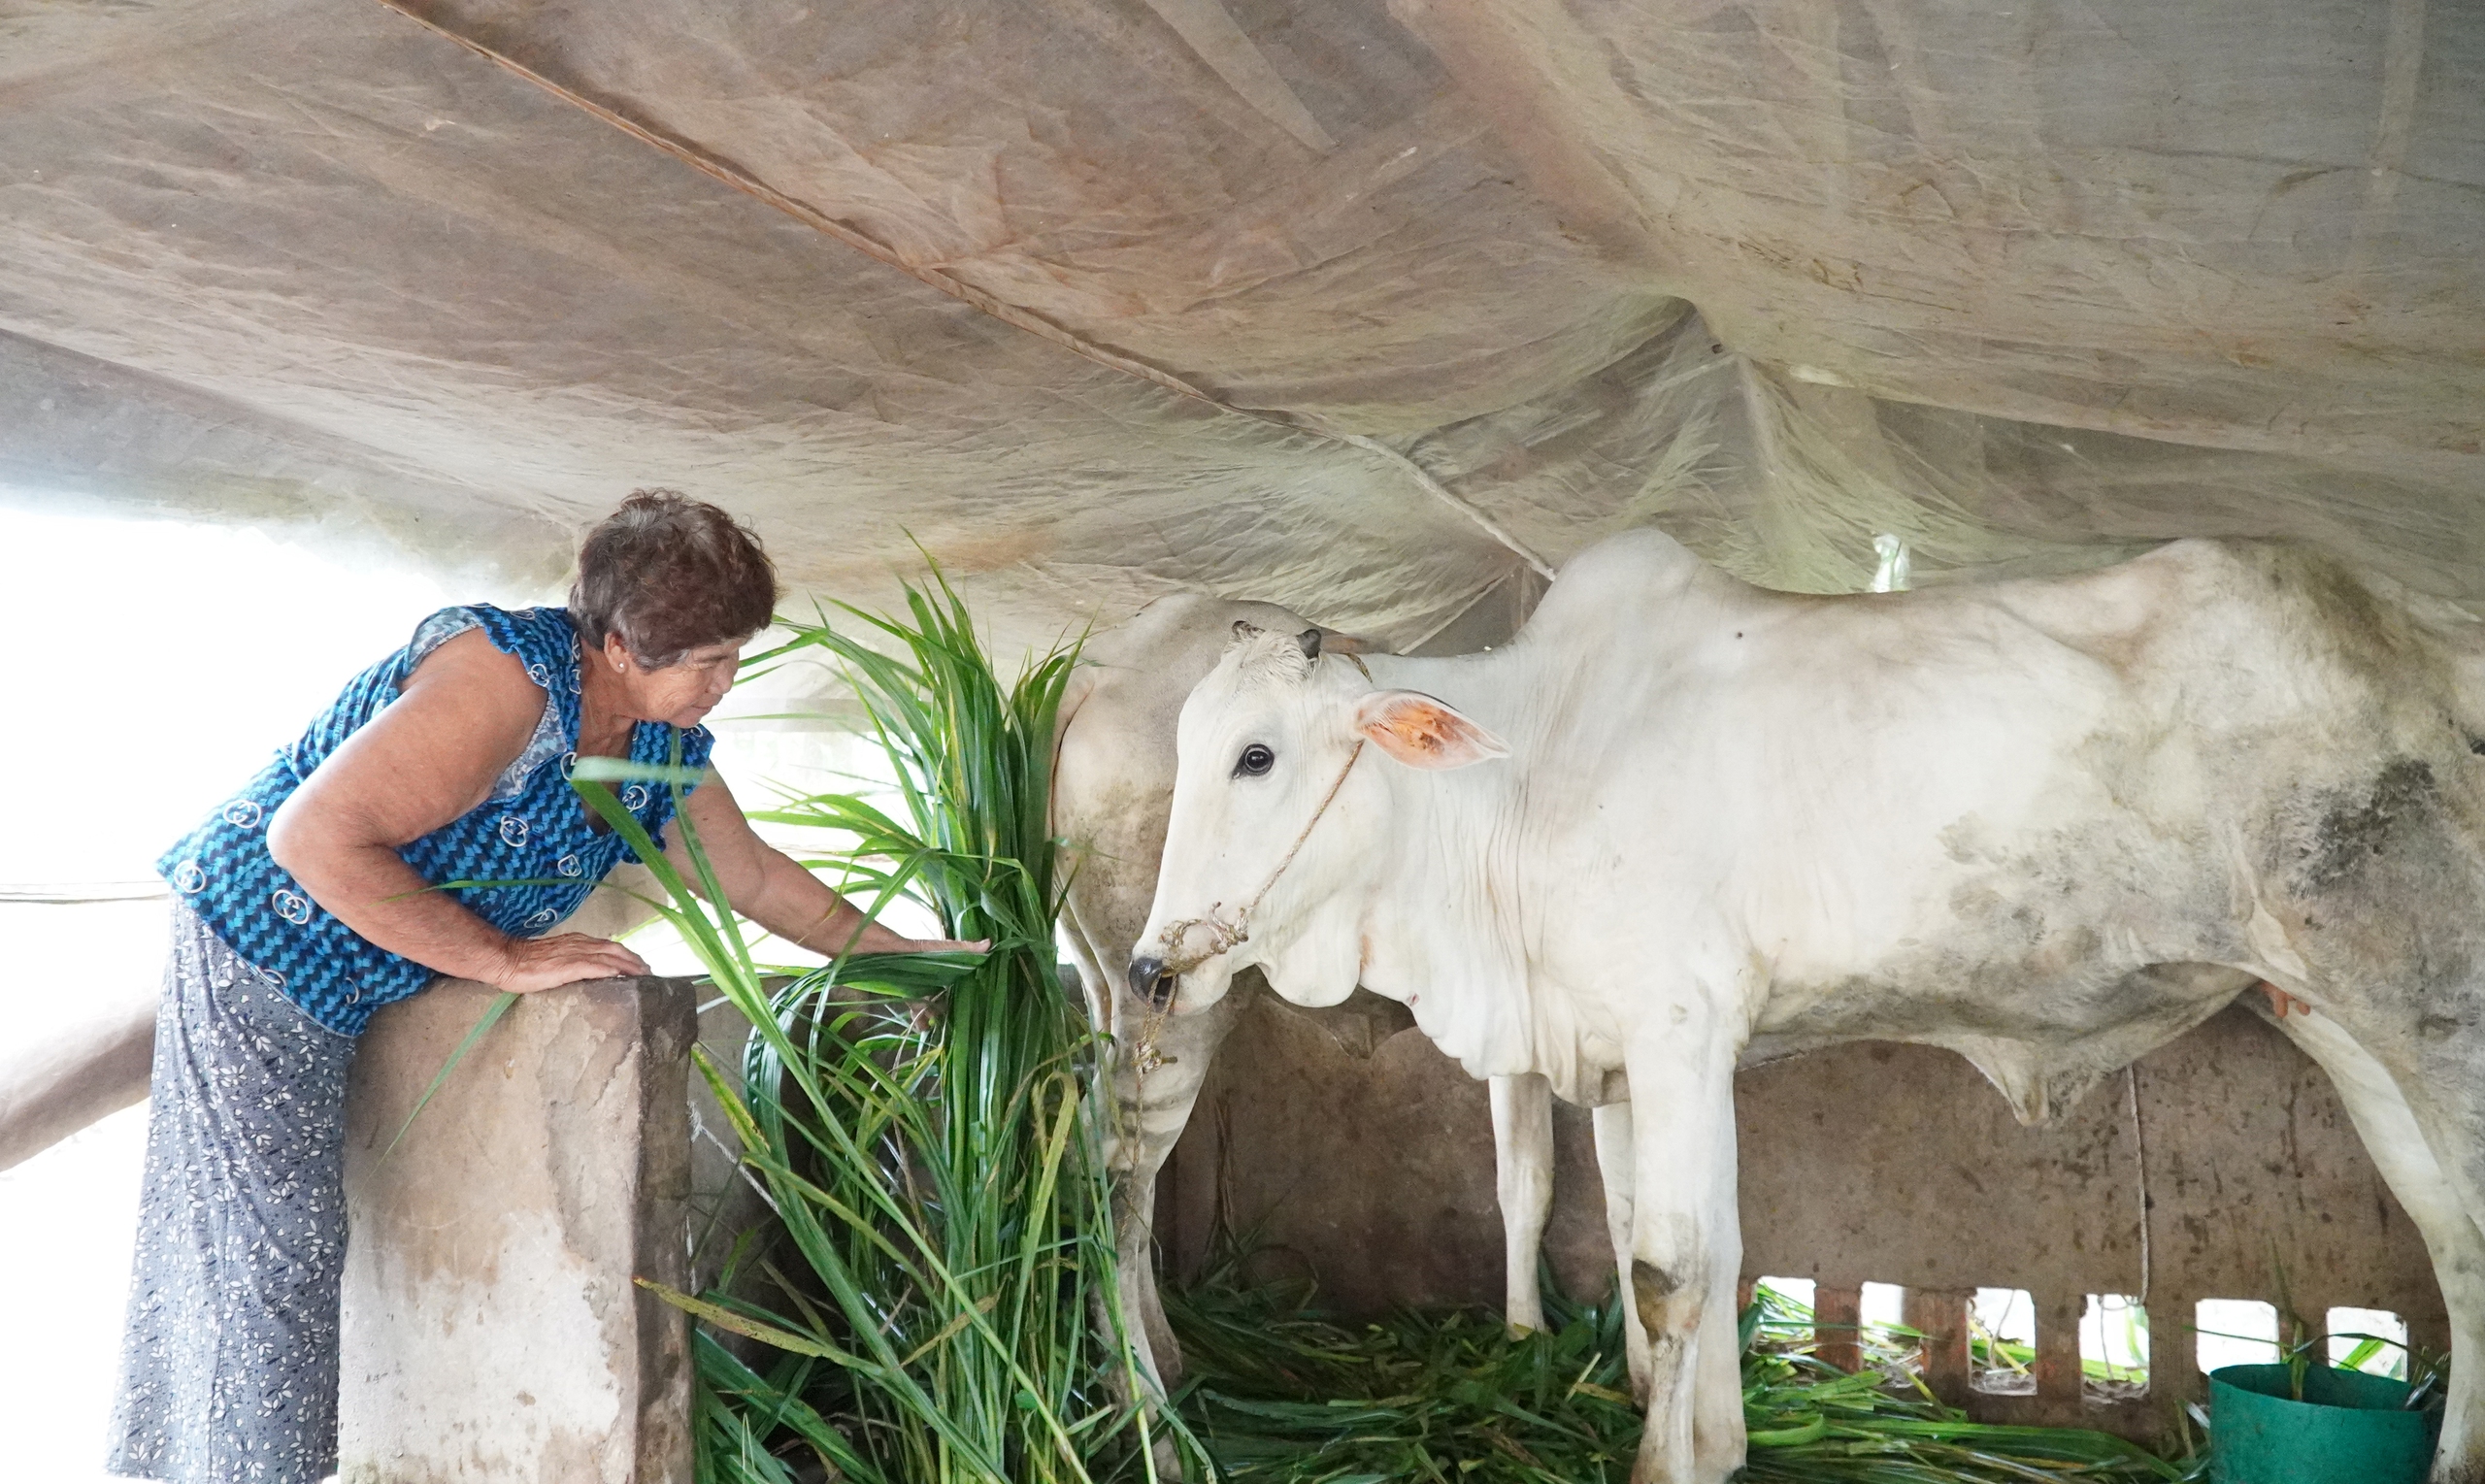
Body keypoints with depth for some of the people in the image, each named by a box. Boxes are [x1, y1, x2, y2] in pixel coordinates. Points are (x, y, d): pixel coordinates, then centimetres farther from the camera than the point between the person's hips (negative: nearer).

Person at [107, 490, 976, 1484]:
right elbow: (314, 837, -35)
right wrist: (508, 962, -30)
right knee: (264, 1260, -4)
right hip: (265, 955, -8)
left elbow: (751, 878, 11)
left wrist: (909, 957, 10)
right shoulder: (507, 679, -32)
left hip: (369, 993, 8)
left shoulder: (667, 742, -4)